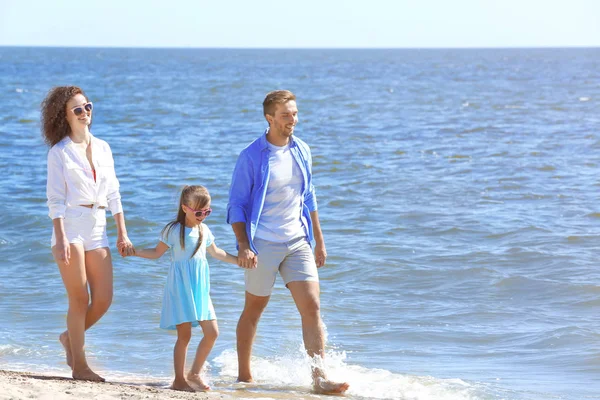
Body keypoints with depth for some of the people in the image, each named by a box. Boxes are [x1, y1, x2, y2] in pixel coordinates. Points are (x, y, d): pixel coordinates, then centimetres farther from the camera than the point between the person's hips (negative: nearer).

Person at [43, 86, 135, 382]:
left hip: (98, 228, 5)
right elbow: (55, 199, -6)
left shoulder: (103, 148, 13)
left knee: (103, 300, 0)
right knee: (80, 299, -3)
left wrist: (122, 233, 10)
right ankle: (79, 365, 6)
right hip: (70, 226, -5)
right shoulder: (59, 152, -2)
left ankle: (70, 337, 26)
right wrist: (61, 239, -15)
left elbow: (113, 194, 15)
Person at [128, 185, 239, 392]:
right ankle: (179, 379, 4)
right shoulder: (173, 230, -5)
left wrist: (240, 260, 28)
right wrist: (134, 252, -11)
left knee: (212, 332, 1)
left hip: (199, 289, 6)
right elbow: (157, 252, 1)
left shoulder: (204, 230, 11)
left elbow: (215, 252, 26)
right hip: (180, 288, -6)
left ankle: (195, 373, 16)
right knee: (184, 335, -6)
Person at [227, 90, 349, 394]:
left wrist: (319, 241, 16)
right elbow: (236, 204, -7)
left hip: (298, 242, 4)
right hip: (263, 244, -4)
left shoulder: (302, 152, 7)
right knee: (253, 311, 9)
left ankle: (319, 378, -8)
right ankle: (244, 377, 23)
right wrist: (243, 246, -17)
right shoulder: (252, 156, -9)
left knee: (312, 306, -8)